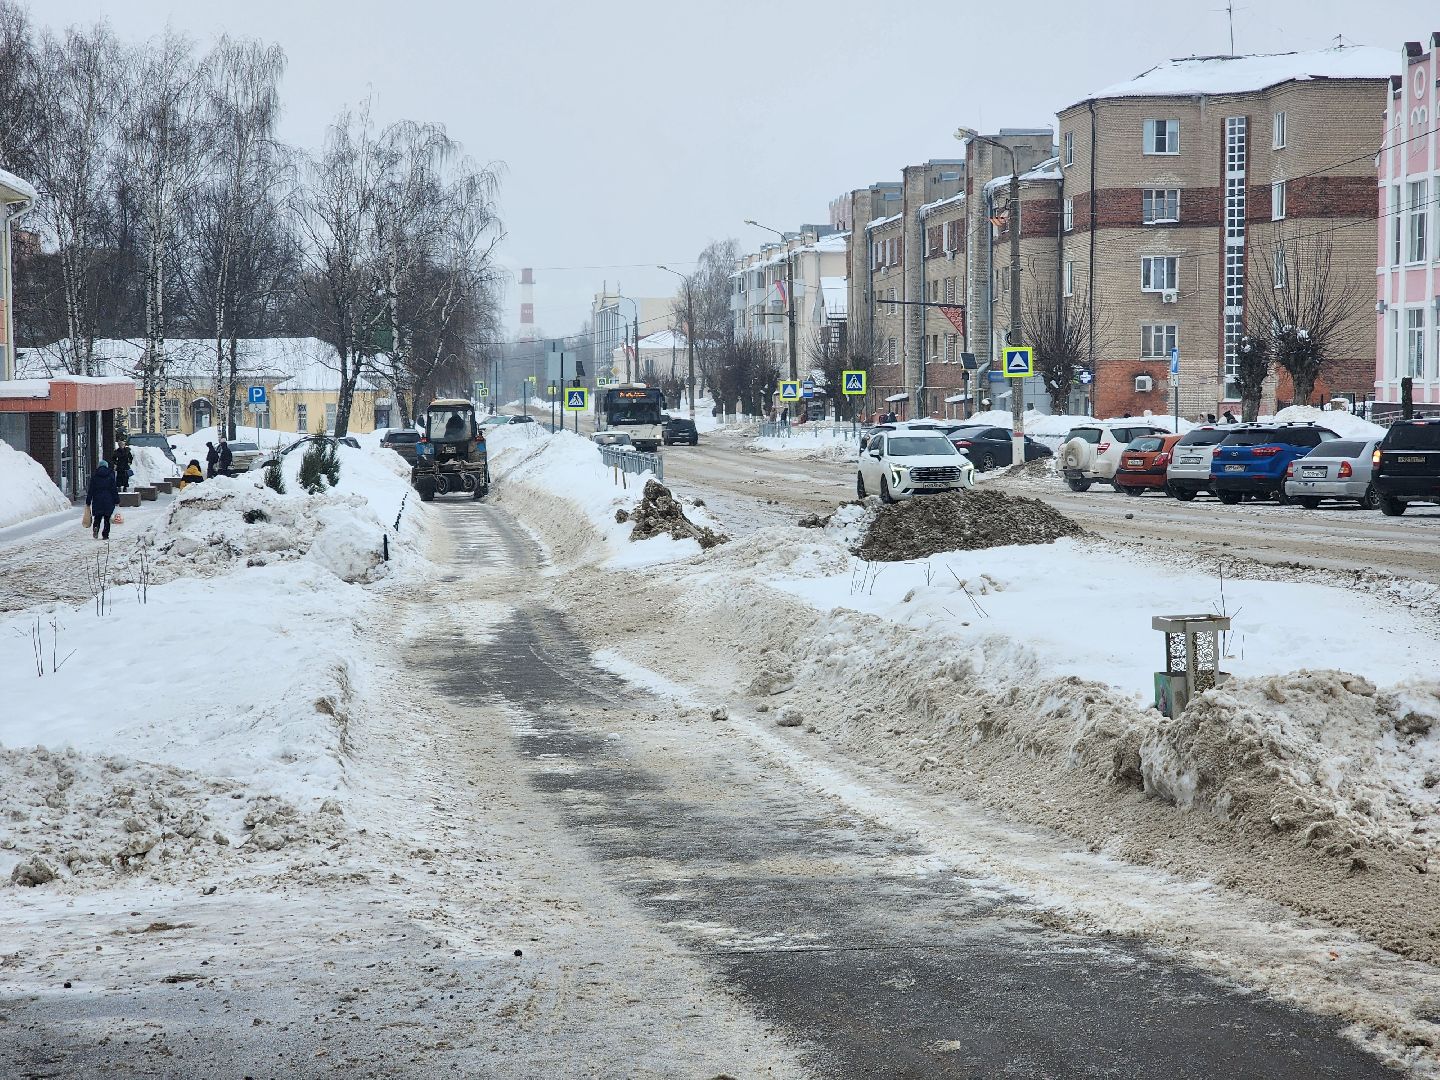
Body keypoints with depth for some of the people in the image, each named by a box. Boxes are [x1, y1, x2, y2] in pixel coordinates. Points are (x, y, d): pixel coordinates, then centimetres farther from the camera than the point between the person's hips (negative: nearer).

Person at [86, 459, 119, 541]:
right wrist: (116, 500, 4)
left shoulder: (94, 475, 2)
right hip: (108, 500, 0)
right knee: (107, 518, 5)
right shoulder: (111, 475, 0)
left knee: (97, 517, 8)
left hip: (97, 500, 0)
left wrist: (88, 501, 7)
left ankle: (95, 527, -21)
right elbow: (114, 489, -1)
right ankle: (105, 535, 3)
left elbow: (90, 490, 3)